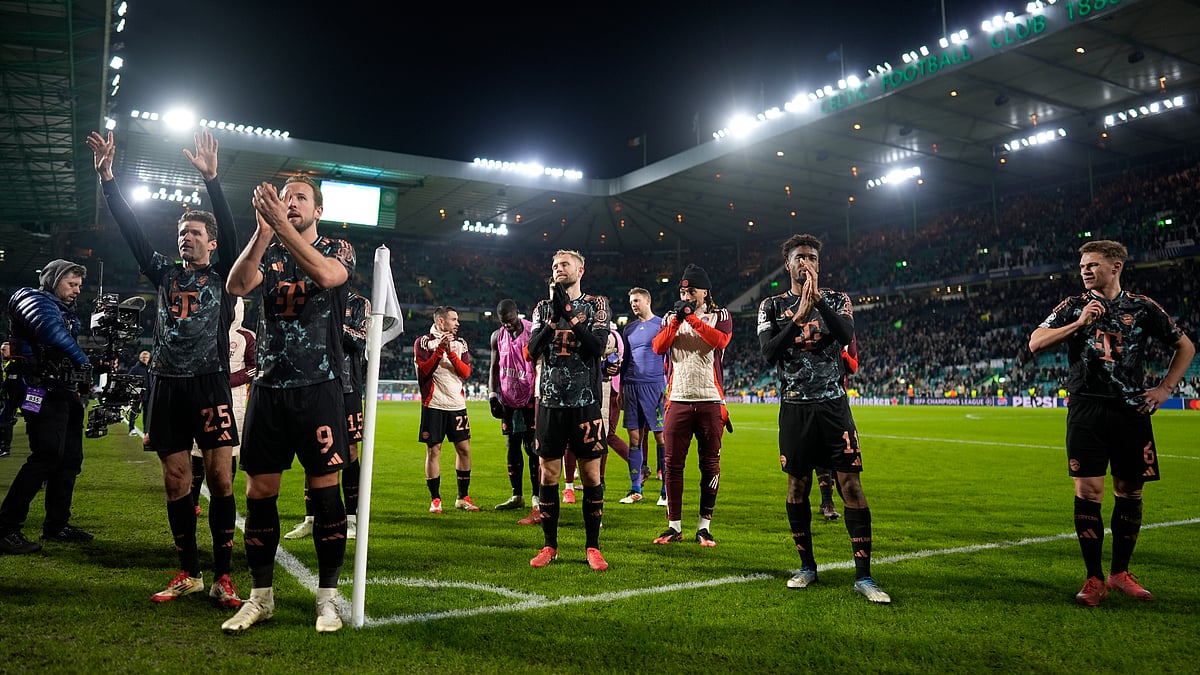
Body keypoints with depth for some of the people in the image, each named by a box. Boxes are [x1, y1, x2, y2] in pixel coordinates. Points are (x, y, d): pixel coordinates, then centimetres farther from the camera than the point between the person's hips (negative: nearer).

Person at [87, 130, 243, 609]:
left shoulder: (223, 275, 7)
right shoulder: (166, 273, 16)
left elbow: (229, 230, -8)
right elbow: (131, 230, 10)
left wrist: (211, 179, -19)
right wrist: (107, 177, 2)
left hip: (210, 384, -4)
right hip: (167, 385, 4)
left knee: (220, 476, -8)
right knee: (176, 481, 5)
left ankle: (222, 578, -1)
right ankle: (188, 573, 16)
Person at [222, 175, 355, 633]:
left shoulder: (338, 249, 3)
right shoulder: (266, 251, 11)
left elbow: (326, 275, -22)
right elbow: (236, 286, -10)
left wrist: (281, 225, -25)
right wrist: (264, 230, -20)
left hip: (319, 389, -3)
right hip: (268, 389, 3)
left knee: (324, 490, -1)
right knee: (259, 493, 6)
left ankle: (327, 597, 12)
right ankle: (261, 597, 20)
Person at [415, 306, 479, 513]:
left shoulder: (460, 343, 11)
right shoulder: (423, 342, 1)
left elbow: (466, 372, 0)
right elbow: (424, 371, -11)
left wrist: (450, 352, -12)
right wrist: (439, 350, -18)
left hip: (457, 404, 4)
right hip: (433, 405, -4)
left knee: (464, 449, 4)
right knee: (433, 450, -1)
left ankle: (463, 497, 16)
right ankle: (435, 499, 10)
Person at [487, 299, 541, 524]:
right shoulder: (497, 336, 6)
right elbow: (494, 367, 13)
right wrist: (493, 395, 2)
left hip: (531, 398, -5)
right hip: (508, 398, 5)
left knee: (532, 448, -8)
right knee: (512, 446, 10)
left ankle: (538, 501, -6)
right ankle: (517, 496, 21)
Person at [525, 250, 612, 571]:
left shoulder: (596, 304, 5)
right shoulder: (544, 307, 13)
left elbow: (597, 347, -11)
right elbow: (533, 353, 0)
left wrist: (568, 314, -13)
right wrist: (554, 317, -11)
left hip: (585, 402, -2)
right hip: (551, 402, 2)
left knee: (591, 474, 0)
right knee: (549, 474, 5)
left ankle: (592, 547, 12)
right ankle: (549, 546, 17)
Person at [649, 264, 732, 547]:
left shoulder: (720, 315, 7)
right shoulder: (671, 317, 14)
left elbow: (721, 341, -14)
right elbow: (658, 347, -2)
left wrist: (693, 318, -14)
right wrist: (676, 320, -10)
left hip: (710, 400, -1)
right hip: (678, 400, 2)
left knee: (710, 465, 2)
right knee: (673, 464, 1)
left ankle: (704, 526, 12)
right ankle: (674, 526, 10)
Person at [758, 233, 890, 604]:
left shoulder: (837, 300, 6)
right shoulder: (772, 306, 6)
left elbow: (846, 336, -15)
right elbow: (768, 353, -10)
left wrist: (818, 297, -20)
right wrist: (799, 316, -19)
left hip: (833, 405, 0)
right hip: (795, 407, 1)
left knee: (852, 485, -6)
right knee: (797, 487, 6)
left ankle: (863, 576, 0)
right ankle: (807, 566, 22)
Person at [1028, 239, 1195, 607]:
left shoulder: (1143, 308, 6)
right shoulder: (1073, 306, 5)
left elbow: (1185, 347, 17)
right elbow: (1035, 343, -5)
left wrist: (1165, 389, 7)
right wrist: (1078, 323, -15)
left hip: (1131, 411, 2)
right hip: (1087, 409, -1)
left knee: (1129, 492, 8)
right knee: (1088, 493, -5)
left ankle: (1120, 573, 24)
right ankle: (1094, 579, 6)